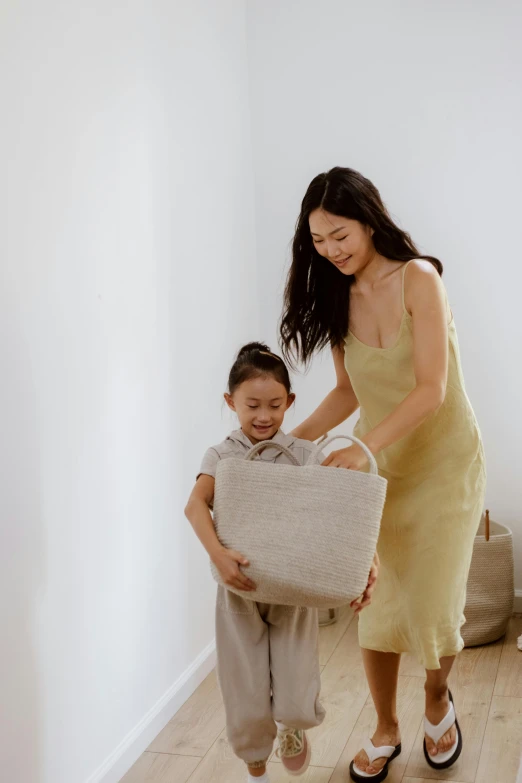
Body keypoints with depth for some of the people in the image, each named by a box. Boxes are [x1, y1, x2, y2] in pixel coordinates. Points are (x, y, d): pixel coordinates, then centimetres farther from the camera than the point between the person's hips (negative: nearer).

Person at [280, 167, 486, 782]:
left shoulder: (417, 278, -18)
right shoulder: (338, 298, 1)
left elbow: (432, 388, -23)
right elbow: (348, 391, 7)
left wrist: (365, 445, -33)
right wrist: (293, 440, -6)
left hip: (444, 464, -4)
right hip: (381, 470, 5)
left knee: (432, 605, 1)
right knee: (377, 604, 4)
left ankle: (438, 700, 34)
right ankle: (385, 732, 24)